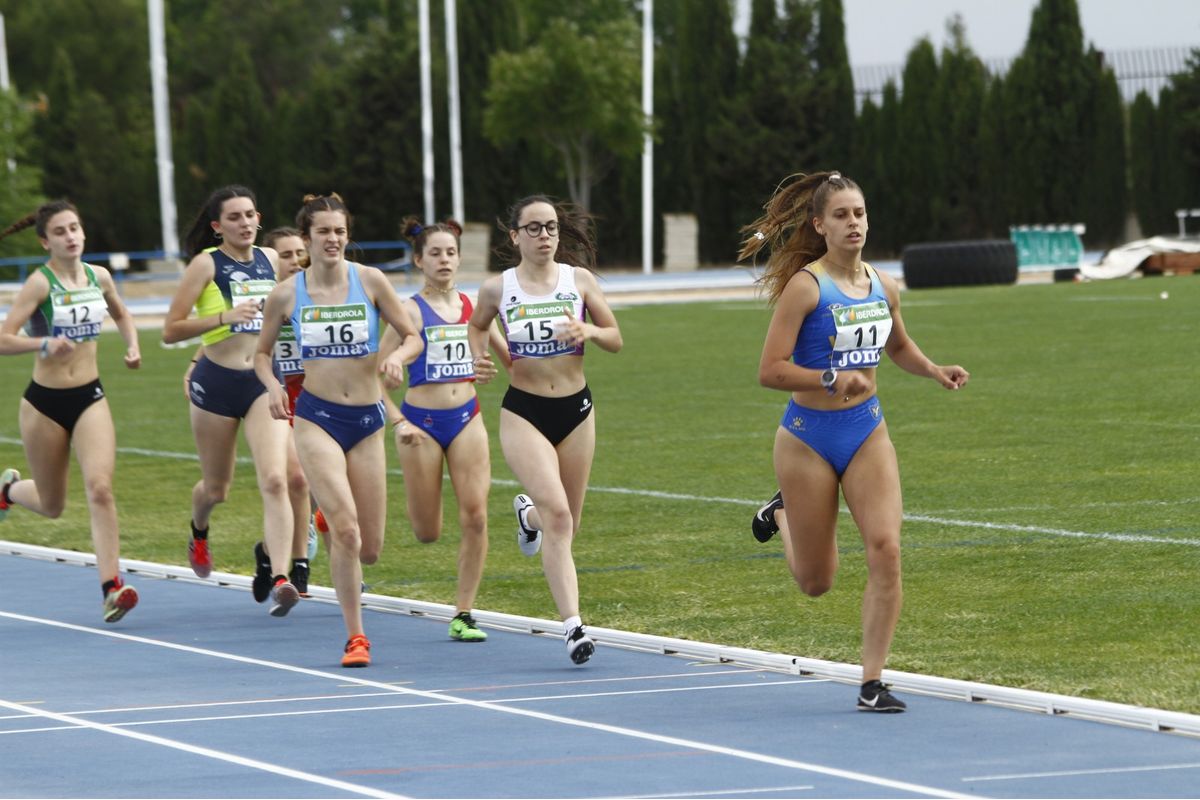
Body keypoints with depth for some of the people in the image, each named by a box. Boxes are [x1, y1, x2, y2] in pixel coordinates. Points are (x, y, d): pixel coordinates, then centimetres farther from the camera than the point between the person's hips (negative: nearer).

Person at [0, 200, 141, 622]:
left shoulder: (98, 277, 3)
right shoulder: (40, 282, -13)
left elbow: (121, 314, 25)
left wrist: (133, 346, 7)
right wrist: (45, 344, -37)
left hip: (90, 398, 3)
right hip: (45, 401, -3)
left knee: (100, 487, -18)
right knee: (52, 506, 12)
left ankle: (112, 586, -19)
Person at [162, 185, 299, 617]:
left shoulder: (270, 261, 7)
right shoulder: (207, 264, -6)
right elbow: (171, 329, -10)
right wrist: (224, 317, -21)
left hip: (265, 382, 2)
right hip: (217, 383, -2)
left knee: (274, 480, -17)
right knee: (216, 486, 13)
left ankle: (279, 579, -23)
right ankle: (199, 533, 49)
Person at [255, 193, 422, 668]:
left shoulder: (369, 281, -1)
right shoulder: (286, 295, 0)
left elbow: (413, 338, 4)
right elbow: (262, 352, 13)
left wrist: (398, 356, -18)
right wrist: (272, 386, -7)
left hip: (367, 419, 2)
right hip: (316, 418, -2)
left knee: (370, 549, 5)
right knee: (347, 531, -20)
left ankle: (327, 520, 41)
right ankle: (355, 636, -9)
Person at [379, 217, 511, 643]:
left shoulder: (472, 306, 6)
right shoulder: (410, 311, -6)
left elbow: (510, 356, 18)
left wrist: (492, 367, -4)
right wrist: (397, 421, -16)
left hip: (466, 418, 3)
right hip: (422, 420, -3)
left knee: (475, 516, -8)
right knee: (427, 533, 3)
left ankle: (463, 614, 0)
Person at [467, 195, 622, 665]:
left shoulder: (579, 280, -1)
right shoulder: (497, 289, -3)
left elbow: (615, 340, 5)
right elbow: (477, 326, 19)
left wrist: (589, 331, -16)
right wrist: (480, 357, -1)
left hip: (576, 411, 3)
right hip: (524, 413, -3)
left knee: (566, 523, 13)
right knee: (558, 515, -19)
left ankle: (528, 514, 51)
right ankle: (573, 625, -20)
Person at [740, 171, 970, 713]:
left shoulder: (882, 287, 3)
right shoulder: (805, 286, -15)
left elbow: (898, 347, 24)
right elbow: (771, 370, -19)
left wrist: (936, 372, 6)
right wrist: (832, 378, -30)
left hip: (866, 430, 4)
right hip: (808, 437, -4)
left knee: (885, 548, -16)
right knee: (816, 582, 8)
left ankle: (872, 683, -7)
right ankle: (783, 515, 43)